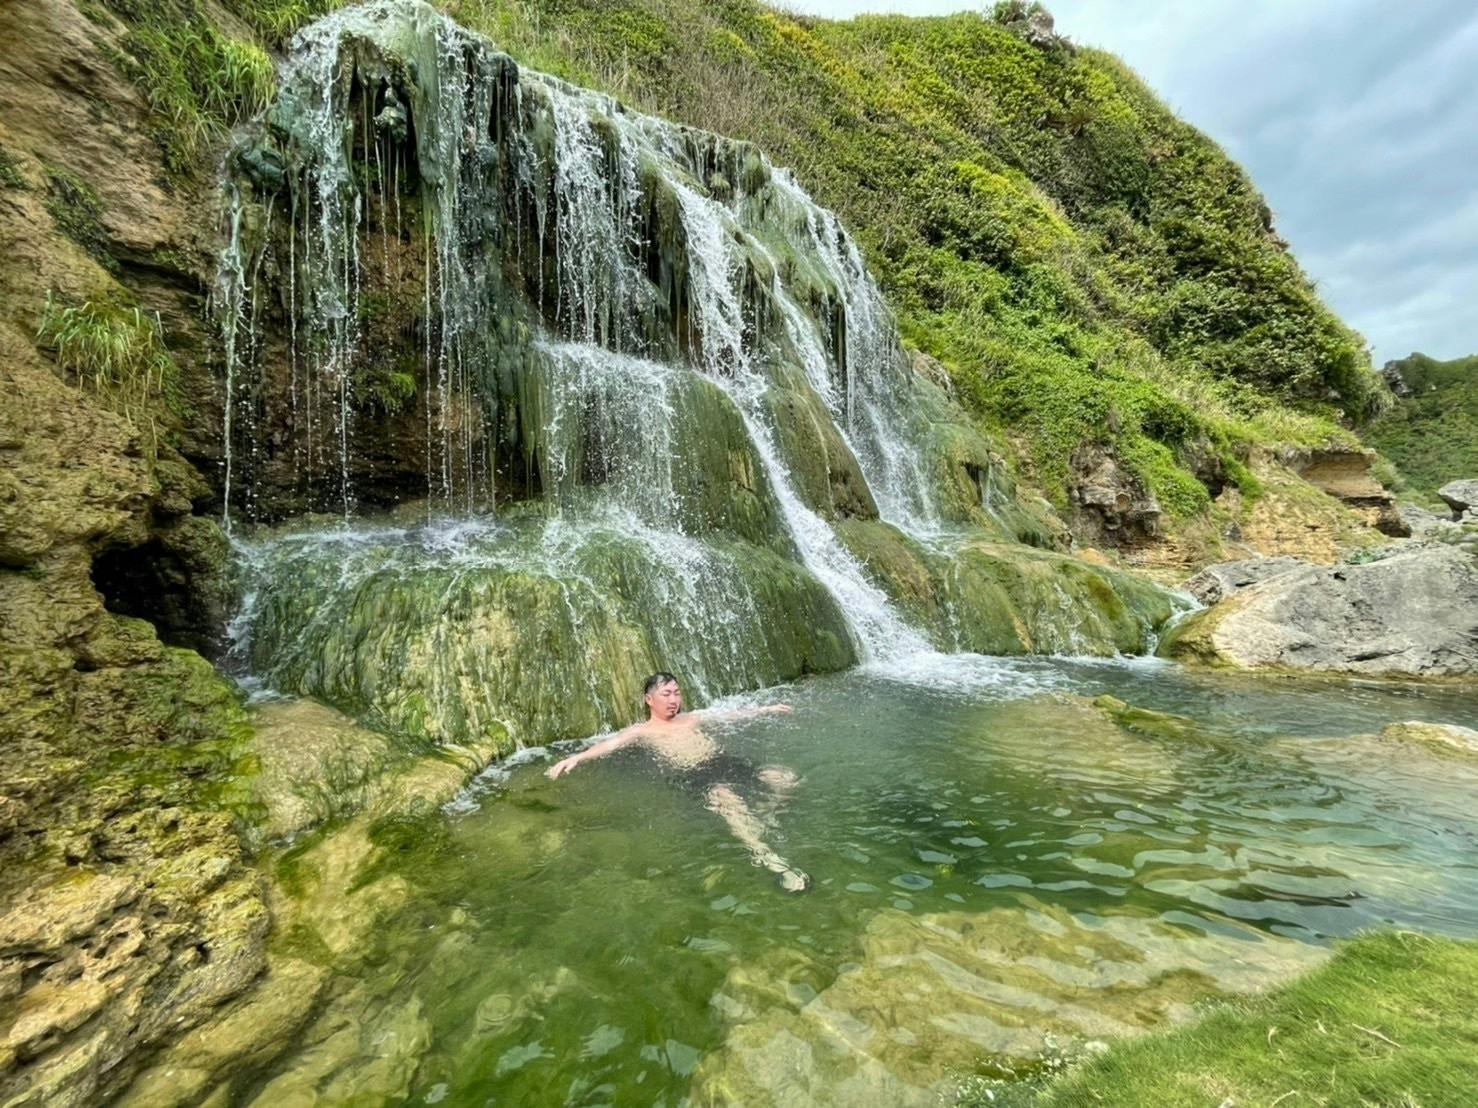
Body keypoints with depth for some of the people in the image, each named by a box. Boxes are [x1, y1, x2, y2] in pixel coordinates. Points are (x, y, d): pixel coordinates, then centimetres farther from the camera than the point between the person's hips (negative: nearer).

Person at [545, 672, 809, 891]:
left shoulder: (691, 718, 25)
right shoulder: (641, 731, 11)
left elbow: (732, 714, 29)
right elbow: (609, 744, -6)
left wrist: (766, 709, 29)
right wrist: (576, 758, -24)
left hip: (723, 763, 6)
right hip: (692, 776, -5)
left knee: (784, 778, -12)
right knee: (724, 797, -41)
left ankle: (764, 818, 6)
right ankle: (766, 857, -43)